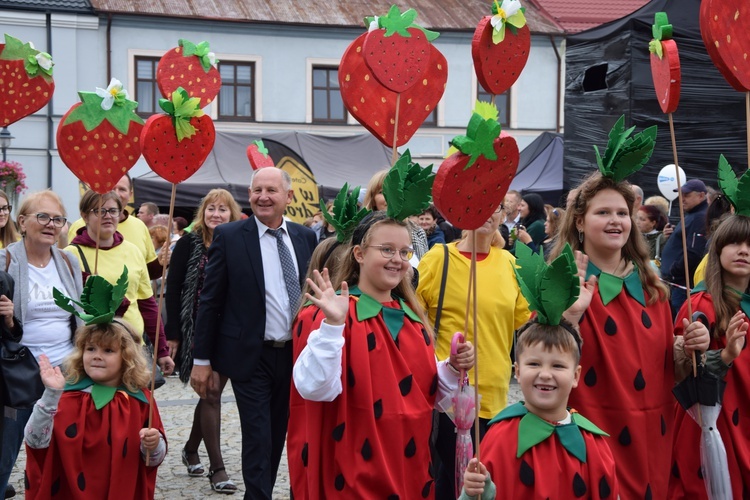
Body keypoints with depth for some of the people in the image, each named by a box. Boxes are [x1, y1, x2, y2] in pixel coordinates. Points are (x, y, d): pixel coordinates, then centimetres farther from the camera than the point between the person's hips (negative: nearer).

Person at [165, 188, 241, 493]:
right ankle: (217, 467, -3)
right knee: (211, 392, -8)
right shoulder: (188, 244, -2)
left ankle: (191, 450, 34)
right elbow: (173, 290, -3)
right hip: (196, 330, -3)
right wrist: (173, 335, -8)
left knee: (212, 393, 12)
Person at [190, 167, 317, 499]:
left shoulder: (305, 237, 5)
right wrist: (201, 359, -6)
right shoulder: (229, 236, -6)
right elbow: (209, 301, -4)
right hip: (251, 357, -4)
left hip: (295, 354, 4)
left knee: (277, 438, 14)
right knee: (258, 440, -4)